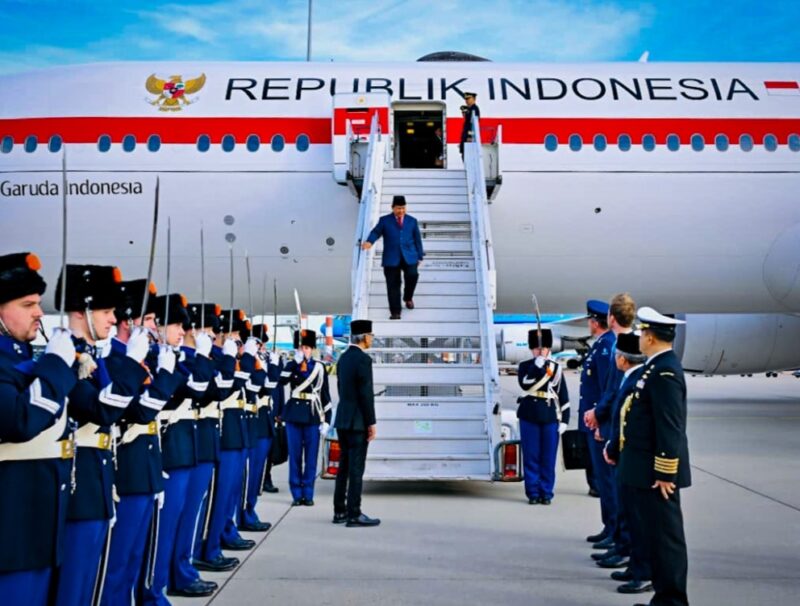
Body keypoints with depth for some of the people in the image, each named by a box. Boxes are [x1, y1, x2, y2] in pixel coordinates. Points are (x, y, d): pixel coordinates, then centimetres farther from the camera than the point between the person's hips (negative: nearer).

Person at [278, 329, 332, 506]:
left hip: (313, 415, -1)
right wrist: (296, 362, -19)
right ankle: (296, 494, 14)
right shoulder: (291, 365, 6)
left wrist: (326, 420, 0)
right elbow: (282, 381, -15)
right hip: (294, 415, 1)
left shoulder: (320, 367, 4)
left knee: (311, 456, 3)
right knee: (295, 455, 5)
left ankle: (308, 494, 12)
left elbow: (325, 394, 4)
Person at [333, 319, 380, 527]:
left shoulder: (343, 358, 12)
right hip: (357, 421, -9)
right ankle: (354, 514, -1)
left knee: (344, 466, 13)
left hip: (342, 419, 9)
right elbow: (366, 394, -18)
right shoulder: (363, 359, -15)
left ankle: (340, 511, 17)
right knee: (356, 468, -4)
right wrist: (371, 423, -13)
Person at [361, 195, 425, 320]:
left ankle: (408, 297, 12)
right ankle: (395, 311, 6)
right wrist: (369, 242, -24)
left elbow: (417, 239, 14)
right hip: (391, 258, -1)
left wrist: (420, 256, 10)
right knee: (393, 285, -1)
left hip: (409, 256, 1)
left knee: (412, 275, -19)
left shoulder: (412, 221, 13)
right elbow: (376, 232, -2)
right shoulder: (384, 220, 9)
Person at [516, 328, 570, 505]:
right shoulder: (525, 366, 4)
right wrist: (537, 366, -22)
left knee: (548, 457, 4)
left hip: (550, 417, 1)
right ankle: (533, 493, 11)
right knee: (531, 457, 3)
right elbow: (525, 384, -16)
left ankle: (546, 493, 14)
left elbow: (563, 396, 7)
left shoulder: (556, 368, 7)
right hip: (529, 417, -1)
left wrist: (564, 420, 2)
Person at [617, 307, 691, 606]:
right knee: (653, 535, 16)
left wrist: (665, 473, -20)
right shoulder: (657, 367, 11)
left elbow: (671, 428, -22)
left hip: (656, 472, -10)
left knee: (664, 537, -1)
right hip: (646, 470, 10)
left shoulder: (664, 372, -19)